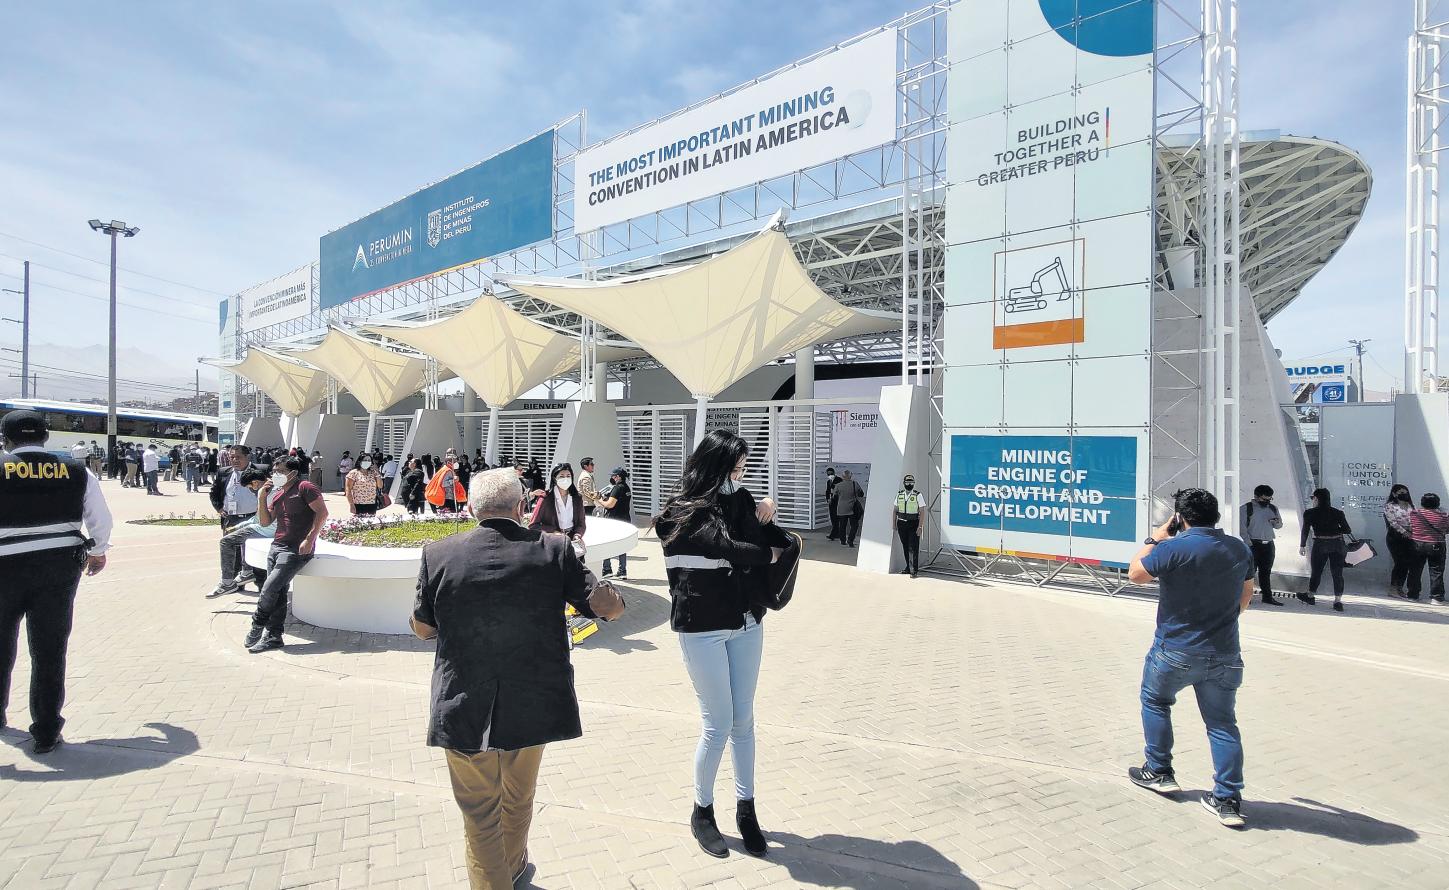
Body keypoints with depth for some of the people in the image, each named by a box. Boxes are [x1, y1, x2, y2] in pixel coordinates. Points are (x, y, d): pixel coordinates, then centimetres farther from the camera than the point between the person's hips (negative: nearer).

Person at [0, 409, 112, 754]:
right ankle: (45, 733, 12)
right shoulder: (77, 472, -1)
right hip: (61, 567, 1)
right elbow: (100, 518, 5)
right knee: (50, 651, 7)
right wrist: (98, 551, 21)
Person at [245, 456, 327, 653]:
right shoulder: (277, 494, 19)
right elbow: (265, 521, 17)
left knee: (270, 588, -13)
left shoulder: (304, 487, -7)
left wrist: (309, 539, -19)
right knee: (278, 592, 6)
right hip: (276, 546, 8)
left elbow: (322, 512, -14)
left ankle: (257, 625, 6)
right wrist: (261, 498, 5)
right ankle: (273, 636, 10)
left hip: (296, 550, -8)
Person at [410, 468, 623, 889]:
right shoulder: (554, 550, -11)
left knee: (480, 811, 16)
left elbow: (423, 628, 3)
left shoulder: (438, 554, -9)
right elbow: (607, 606, -6)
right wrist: (616, 600, 16)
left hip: (464, 710, -1)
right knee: (519, 798, 25)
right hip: (532, 706, 2)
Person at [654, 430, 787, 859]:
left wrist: (767, 522, -16)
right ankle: (702, 812, 23)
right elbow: (729, 549, -23)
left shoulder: (740, 499, 4)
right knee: (718, 724, 1)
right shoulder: (682, 512, -12)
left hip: (746, 625, 5)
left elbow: (781, 544, 4)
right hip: (702, 629, -5)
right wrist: (767, 553, -7)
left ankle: (746, 807, 28)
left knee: (743, 720, 12)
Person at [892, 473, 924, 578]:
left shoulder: (918, 495, -5)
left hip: (913, 524, -4)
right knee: (905, 547, 11)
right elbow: (894, 510, 13)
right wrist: (894, 525, 10)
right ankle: (908, 567, 22)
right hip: (901, 524, 4)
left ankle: (914, 570, -5)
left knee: (913, 548, -7)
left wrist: (920, 527, -12)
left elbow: (921, 512, -7)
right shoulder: (899, 495, 7)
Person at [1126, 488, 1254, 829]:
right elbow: (1245, 598, 15)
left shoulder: (1174, 547, -19)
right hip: (1224, 655, 5)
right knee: (1222, 723, 11)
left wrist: (1154, 540, 1)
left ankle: (1158, 772, 25)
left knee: (1155, 701, 18)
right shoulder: (1239, 549, 3)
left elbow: (1135, 573, -8)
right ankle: (1228, 800, 11)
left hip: (1175, 652, -5)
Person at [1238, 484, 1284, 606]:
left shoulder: (1273, 508, 13)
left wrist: (1276, 522, -5)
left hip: (1268, 544, 5)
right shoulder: (1246, 508, -4)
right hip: (1253, 544, -5)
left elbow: (1279, 526, 19)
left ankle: (1267, 596, 15)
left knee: (1266, 571, 10)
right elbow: (1242, 527, -8)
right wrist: (1249, 543, -16)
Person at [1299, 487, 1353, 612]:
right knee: (1337, 573, 6)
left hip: (1320, 544, -2)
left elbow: (1305, 530, -4)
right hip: (1337, 544, 2)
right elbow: (1348, 530, 2)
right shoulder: (1338, 513, 3)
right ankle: (1338, 601, 4)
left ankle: (1310, 596, 26)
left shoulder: (1309, 513, -3)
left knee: (1316, 571, 13)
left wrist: (1302, 546, 4)